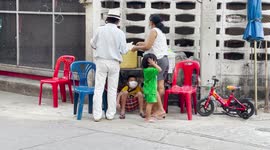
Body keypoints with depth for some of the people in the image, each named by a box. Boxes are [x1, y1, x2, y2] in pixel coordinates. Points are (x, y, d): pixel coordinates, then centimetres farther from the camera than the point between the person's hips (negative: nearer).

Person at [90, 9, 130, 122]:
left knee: (99, 88, 3)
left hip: (101, 61, 0)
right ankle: (110, 114, 14)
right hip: (114, 63, 0)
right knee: (112, 89, 10)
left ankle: (97, 114, 0)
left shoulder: (100, 30, -6)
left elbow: (93, 44, 4)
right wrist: (128, 48, 17)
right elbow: (123, 50, -4)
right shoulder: (120, 33, -7)